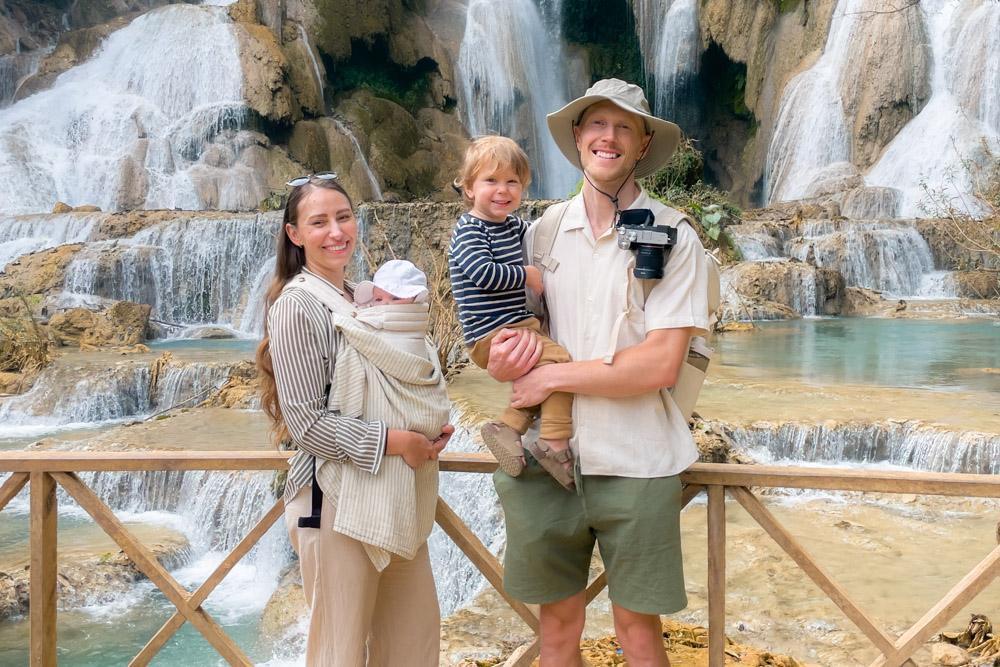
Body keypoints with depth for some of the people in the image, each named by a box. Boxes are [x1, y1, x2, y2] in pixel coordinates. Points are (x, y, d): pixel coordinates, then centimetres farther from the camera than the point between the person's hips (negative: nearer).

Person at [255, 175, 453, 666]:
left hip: (392, 493, 8)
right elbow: (306, 422, -16)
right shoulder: (297, 305, -11)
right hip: (336, 498, -8)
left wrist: (431, 428, 3)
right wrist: (395, 441, -18)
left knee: (416, 626, 14)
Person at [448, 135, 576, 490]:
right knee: (560, 362, -19)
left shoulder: (513, 225, 14)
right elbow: (483, 272, -24)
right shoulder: (469, 230, -11)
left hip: (519, 325, 10)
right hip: (493, 335, -10)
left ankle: (507, 426, 16)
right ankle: (554, 444, -13)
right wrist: (528, 276, -12)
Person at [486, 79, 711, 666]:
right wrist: (504, 358, -9)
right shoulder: (542, 232, 7)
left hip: (635, 467, -3)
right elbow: (514, 321, 15)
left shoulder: (673, 236, -5)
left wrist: (552, 376, -14)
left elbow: (661, 363, -14)